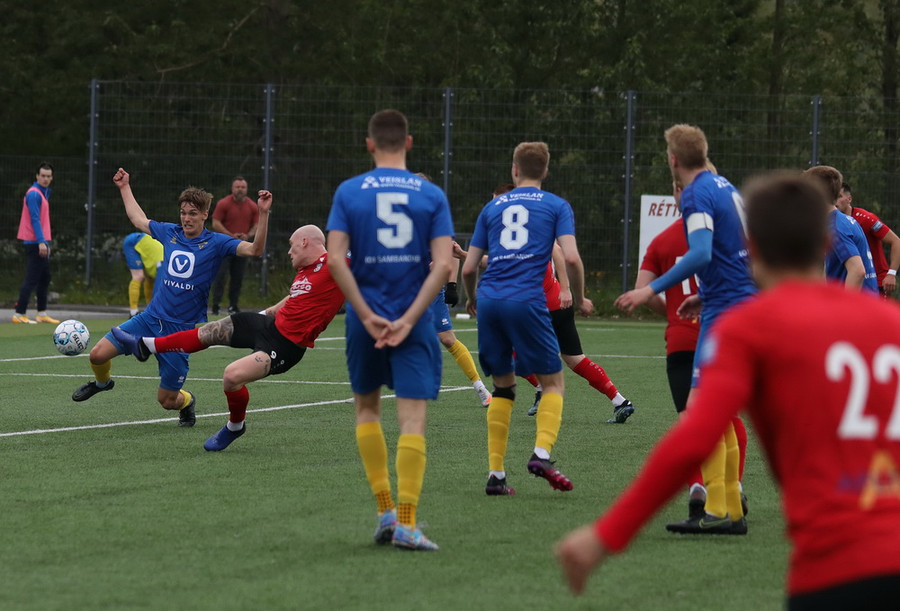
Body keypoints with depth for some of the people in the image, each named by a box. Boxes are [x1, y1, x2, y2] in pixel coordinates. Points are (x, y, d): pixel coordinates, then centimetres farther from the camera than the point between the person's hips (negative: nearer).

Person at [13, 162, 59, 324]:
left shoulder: (44, 193, 17)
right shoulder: (34, 194, -14)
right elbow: (34, 219, -21)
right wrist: (41, 241, -26)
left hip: (42, 243, 10)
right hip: (35, 243, -10)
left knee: (45, 279, 14)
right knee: (32, 279, -11)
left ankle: (42, 313, 20)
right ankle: (19, 314, -10)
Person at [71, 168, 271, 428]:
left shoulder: (216, 243, -7)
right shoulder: (170, 233, 6)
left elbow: (254, 250, -20)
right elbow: (139, 220, 25)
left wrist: (263, 213, -31)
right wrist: (125, 188, 30)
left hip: (182, 330, -4)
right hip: (150, 319, 4)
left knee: (166, 400, 0)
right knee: (98, 353, -8)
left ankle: (186, 402, 38)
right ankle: (102, 382, 28)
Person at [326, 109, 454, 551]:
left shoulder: (349, 192, 0)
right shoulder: (431, 196, 1)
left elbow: (335, 259, -9)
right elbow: (442, 265, -9)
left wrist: (367, 316, -8)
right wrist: (408, 319, -10)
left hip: (366, 319, 1)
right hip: (412, 321, -1)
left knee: (367, 408, 20)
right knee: (412, 419, -2)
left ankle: (385, 510, 13)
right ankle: (406, 523, -10)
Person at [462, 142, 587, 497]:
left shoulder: (492, 207, 18)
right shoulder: (556, 207, 9)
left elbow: (468, 268, 15)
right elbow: (571, 257, -5)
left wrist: (472, 299, 35)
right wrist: (579, 298, 11)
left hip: (490, 302, 3)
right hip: (528, 301, -3)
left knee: (503, 386, 14)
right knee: (553, 381, 7)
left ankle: (495, 473, 7)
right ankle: (541, 453, -16)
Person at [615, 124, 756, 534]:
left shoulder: (697, 194, -13)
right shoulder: (726, 188, 16)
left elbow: (701, 254, -27)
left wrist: (651, 290, -27)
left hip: (724, 313, -10)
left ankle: (716, 512, -16)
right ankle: (731, 511, 14)